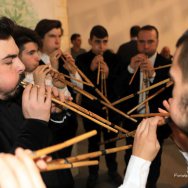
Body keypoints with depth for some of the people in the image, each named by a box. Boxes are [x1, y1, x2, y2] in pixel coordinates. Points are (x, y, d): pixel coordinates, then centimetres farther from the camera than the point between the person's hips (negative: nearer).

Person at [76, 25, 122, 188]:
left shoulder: (114, 58, -8)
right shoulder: (81, 59, -10)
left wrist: (109, 75, -29)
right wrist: (91, 69, -28)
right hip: (90, 108, -1)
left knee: (111, 141, 18)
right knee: (93, 143, 13)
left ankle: (113, 170, 39)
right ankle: (93, 173, 33)